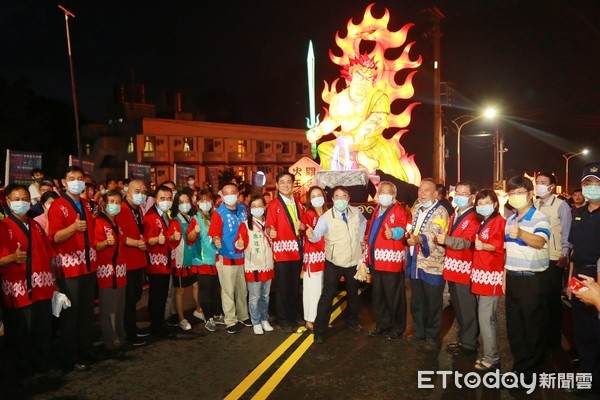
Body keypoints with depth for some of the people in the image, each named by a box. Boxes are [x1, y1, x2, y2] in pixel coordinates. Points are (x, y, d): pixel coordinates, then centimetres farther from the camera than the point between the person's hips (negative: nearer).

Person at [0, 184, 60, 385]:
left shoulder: (36, 226, 13)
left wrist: (52, 283, 12)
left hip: (42, 289, 5)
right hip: (18, 291, -5)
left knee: (44, 331, 12)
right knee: (21, 335, 7)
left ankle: (46, 365, 27)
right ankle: (25, 371, 23)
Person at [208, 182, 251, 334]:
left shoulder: (243, 209, 3)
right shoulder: (218, 213, -11)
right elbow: (215, 234, -17)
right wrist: (216, 240, -36)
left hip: (242, 256, 5)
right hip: (226, 258, -5)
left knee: (242, 289, 17)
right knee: (228, 291, 3)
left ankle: (243, 316, 33)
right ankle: (231, 321, 16)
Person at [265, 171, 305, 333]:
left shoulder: (298, 204, 12)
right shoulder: (273, 205, -5)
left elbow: (303, 226, 15)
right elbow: (269, 227, -12)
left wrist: (302, 226, -8)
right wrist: (271, 232, -34)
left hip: (296, 250, 5)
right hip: (281, 251, -5)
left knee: (295, 286, 12)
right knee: (282, 287, 1)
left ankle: (294, 317, 26)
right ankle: (283, 321, 14)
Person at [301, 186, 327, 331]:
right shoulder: (308, 214, -4)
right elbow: (306, 234, -14)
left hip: (325, 256, 6)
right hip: (313, 256, -5)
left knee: (324, 289, 12)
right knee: (312, 289, -2)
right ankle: (310, 319, 9)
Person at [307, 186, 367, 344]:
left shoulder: (356, 212, -2)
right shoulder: (326, 217, -16)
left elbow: (363, 222, 22)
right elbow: (317, 235, -32)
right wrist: (311, 235, -53)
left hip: (354, 261, 5)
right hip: (334, 263, -5)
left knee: (353, 294, 20)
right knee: (327, 296, -5)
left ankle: (352, 322, 44)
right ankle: (319, 330, 6)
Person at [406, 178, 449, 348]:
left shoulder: (440, 212, -13)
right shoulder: (415, 209, 10)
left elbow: (434, 234, -28)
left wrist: (419, 239, -46)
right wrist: (409, 236, -3)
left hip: (433, 264, -6)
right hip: (415, 262, 6)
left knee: (433, 304, 7)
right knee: (416, 301, 17)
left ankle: (432, 336, 23)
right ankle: (419, 331, 33)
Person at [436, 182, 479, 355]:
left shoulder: (473, 219, -12)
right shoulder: (453, 216, 16)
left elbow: (466, 242, -26)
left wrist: (447, 240, -40)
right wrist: (442, 239, 12)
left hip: (465, 269, -9)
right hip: (452, 268, 9)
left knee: (467, 309, 0)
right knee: (458, 307, 18)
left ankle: (469, 344, 12)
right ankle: (462, 338, 31)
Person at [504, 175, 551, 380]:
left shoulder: (540, 219, -14)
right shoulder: (510, 220, 9)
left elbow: (540, 242, -35)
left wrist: (520, 234, -56)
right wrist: (504, 276, 15)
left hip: (532, 280, -7)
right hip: (512, 279, 7)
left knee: (533, 326, 7)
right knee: (513, 325, 16)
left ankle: (532, 369, 24)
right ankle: (519, 364, 33)